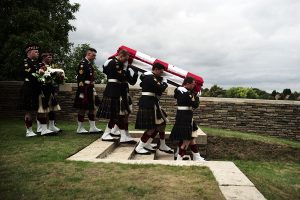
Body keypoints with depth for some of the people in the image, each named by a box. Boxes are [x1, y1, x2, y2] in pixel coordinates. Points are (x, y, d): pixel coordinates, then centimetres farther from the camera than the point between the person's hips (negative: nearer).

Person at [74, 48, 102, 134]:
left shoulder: (90, 64, 16)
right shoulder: (82, 63, -14)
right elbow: (80, 79, -20)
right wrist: (82, 92, -23)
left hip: (91, 90, 10)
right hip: (84, 90, -10)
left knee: (92, 108, 10)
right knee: (83, 109, -1)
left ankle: (93, 128, 17)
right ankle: (80, 128, 11)